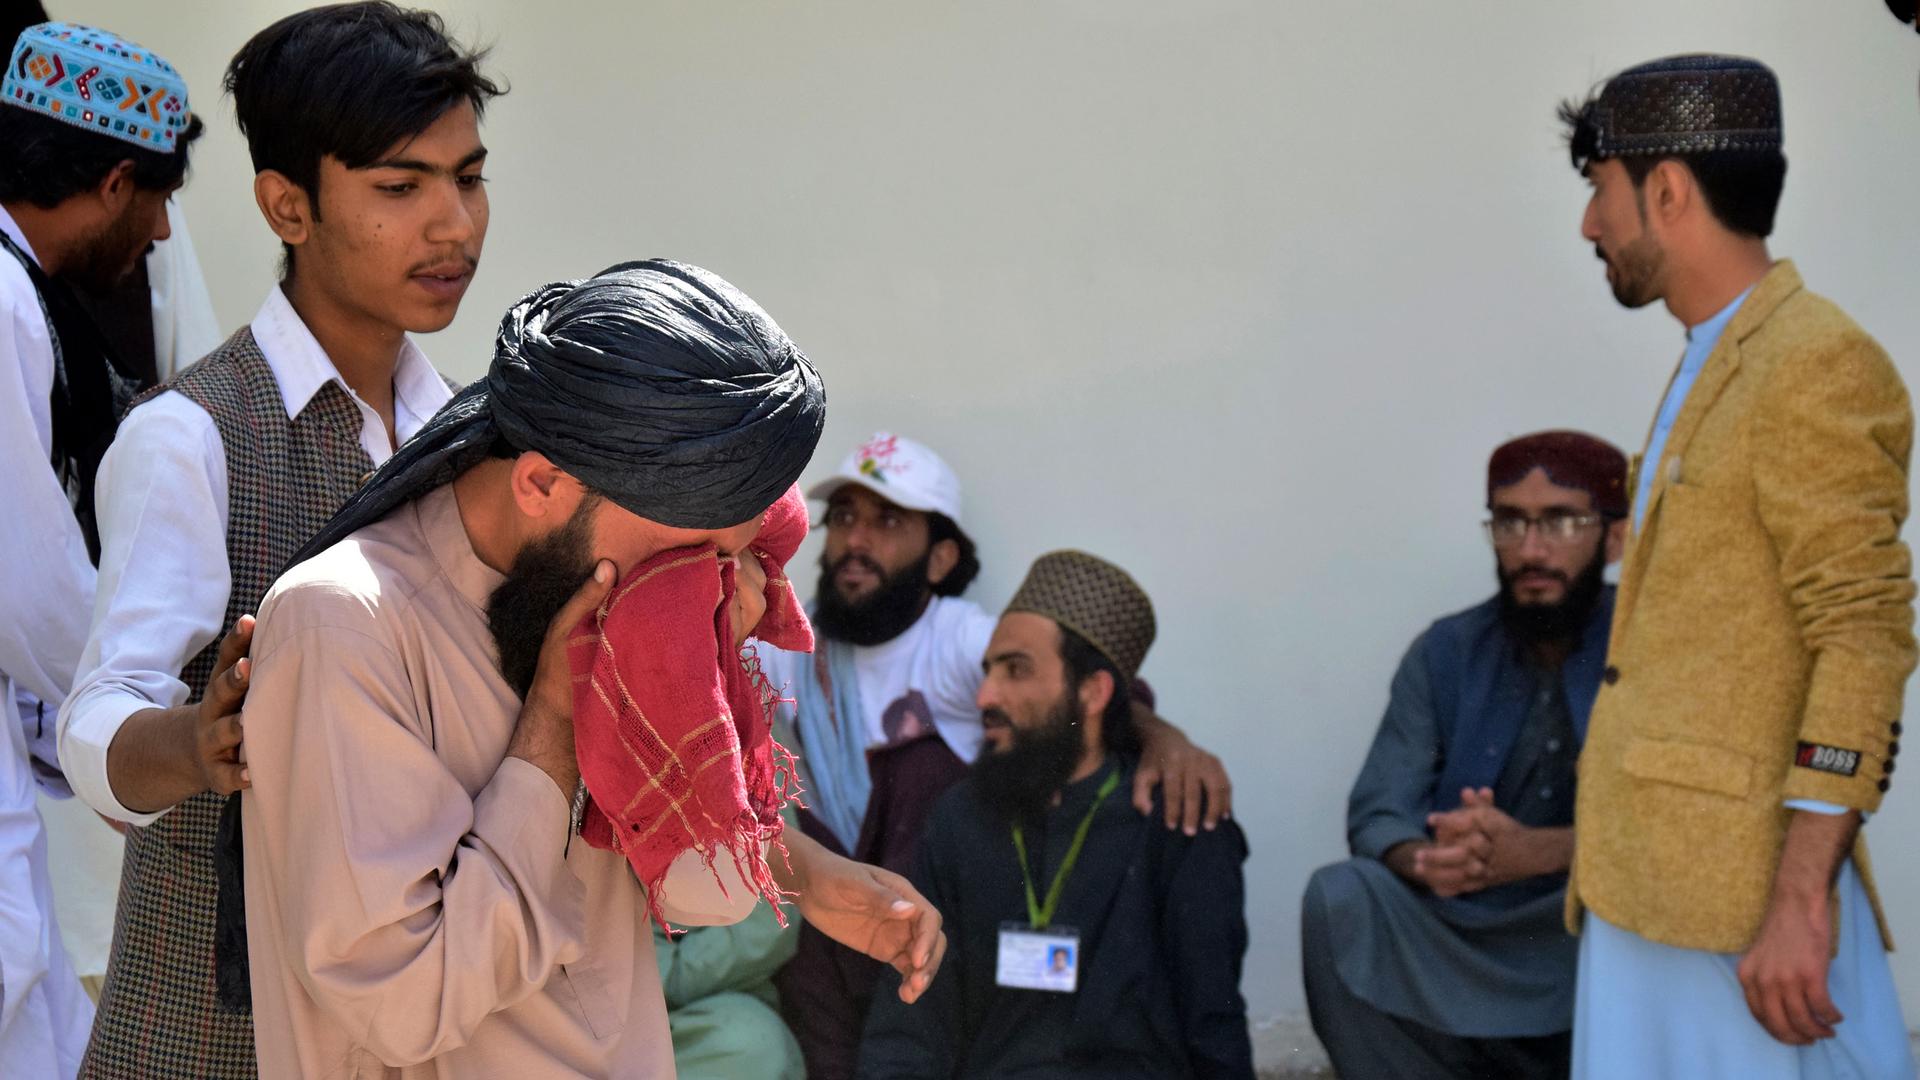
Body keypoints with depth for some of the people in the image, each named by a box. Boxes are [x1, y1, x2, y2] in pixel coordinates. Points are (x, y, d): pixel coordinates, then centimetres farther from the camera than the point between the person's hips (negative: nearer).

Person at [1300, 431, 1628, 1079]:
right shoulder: (1446, 655, 7)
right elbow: (1376, 816, -1)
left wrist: (1536, 851, -33)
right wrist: (1428, 861, -26)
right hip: (1458, 955, 3)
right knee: (1340, 898, -24)